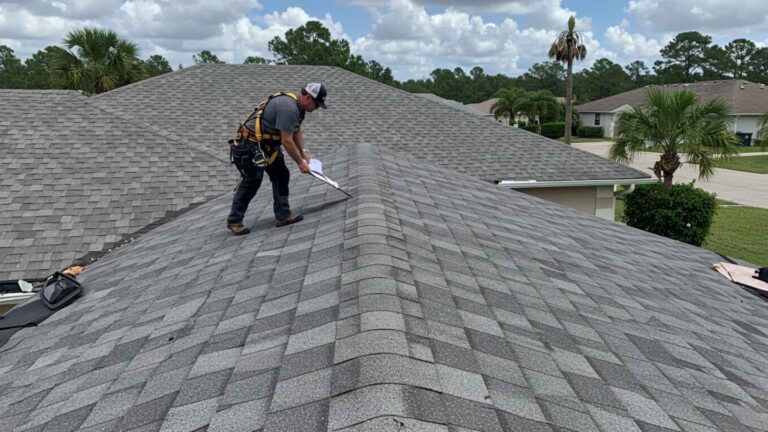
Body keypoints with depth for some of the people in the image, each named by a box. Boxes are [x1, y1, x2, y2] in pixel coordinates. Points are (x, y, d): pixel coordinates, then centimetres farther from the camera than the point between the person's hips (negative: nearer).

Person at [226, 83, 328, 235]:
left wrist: (303, 154, 5)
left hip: (267, 144, 11)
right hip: (249, 144, -10)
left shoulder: (297, 106, 7)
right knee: (251, 182, -6)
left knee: (281, 176, 6)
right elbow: (287, 141, -25)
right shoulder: (288, 107, -26)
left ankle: (283, 215, 11)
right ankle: (234, 220, 7)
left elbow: (297, 132, 16)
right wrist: (300, 162, -15)